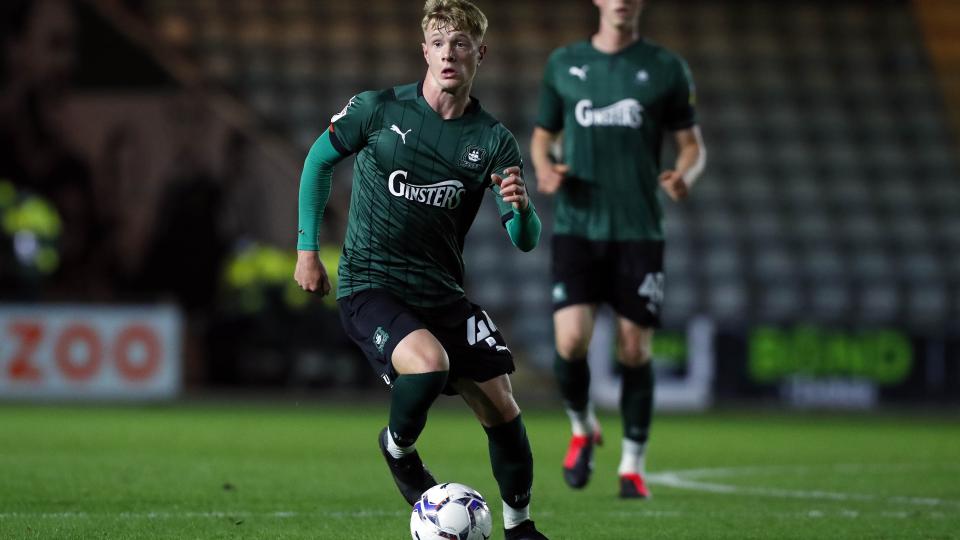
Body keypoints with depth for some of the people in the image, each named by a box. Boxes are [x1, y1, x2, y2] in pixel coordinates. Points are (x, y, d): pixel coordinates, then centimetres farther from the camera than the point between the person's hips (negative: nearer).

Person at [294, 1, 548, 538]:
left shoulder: (493, 141, 0)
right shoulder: (378, 109, -5)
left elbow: (526, 240, -4)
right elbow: (319, 160, 10)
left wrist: (522, 207, -27)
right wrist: (308, 248, 7)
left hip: (441, 291, 4)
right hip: (369, 286, -4)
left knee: (502, 408, -1)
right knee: (430, 363, -32)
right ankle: (398, 449, -1)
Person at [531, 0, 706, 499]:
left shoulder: (666, 68, 5)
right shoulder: (564, 64, 9)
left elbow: (692, 144, 9)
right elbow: (542, 136, 17)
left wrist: (685, 175, -14)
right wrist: (544, 169, -5)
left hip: (639, 230, 0)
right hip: (577, 228, 0)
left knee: (635, 350, -1)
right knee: (570, 341, -14)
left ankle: (632, 467, 14)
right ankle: (582, 429, 16)